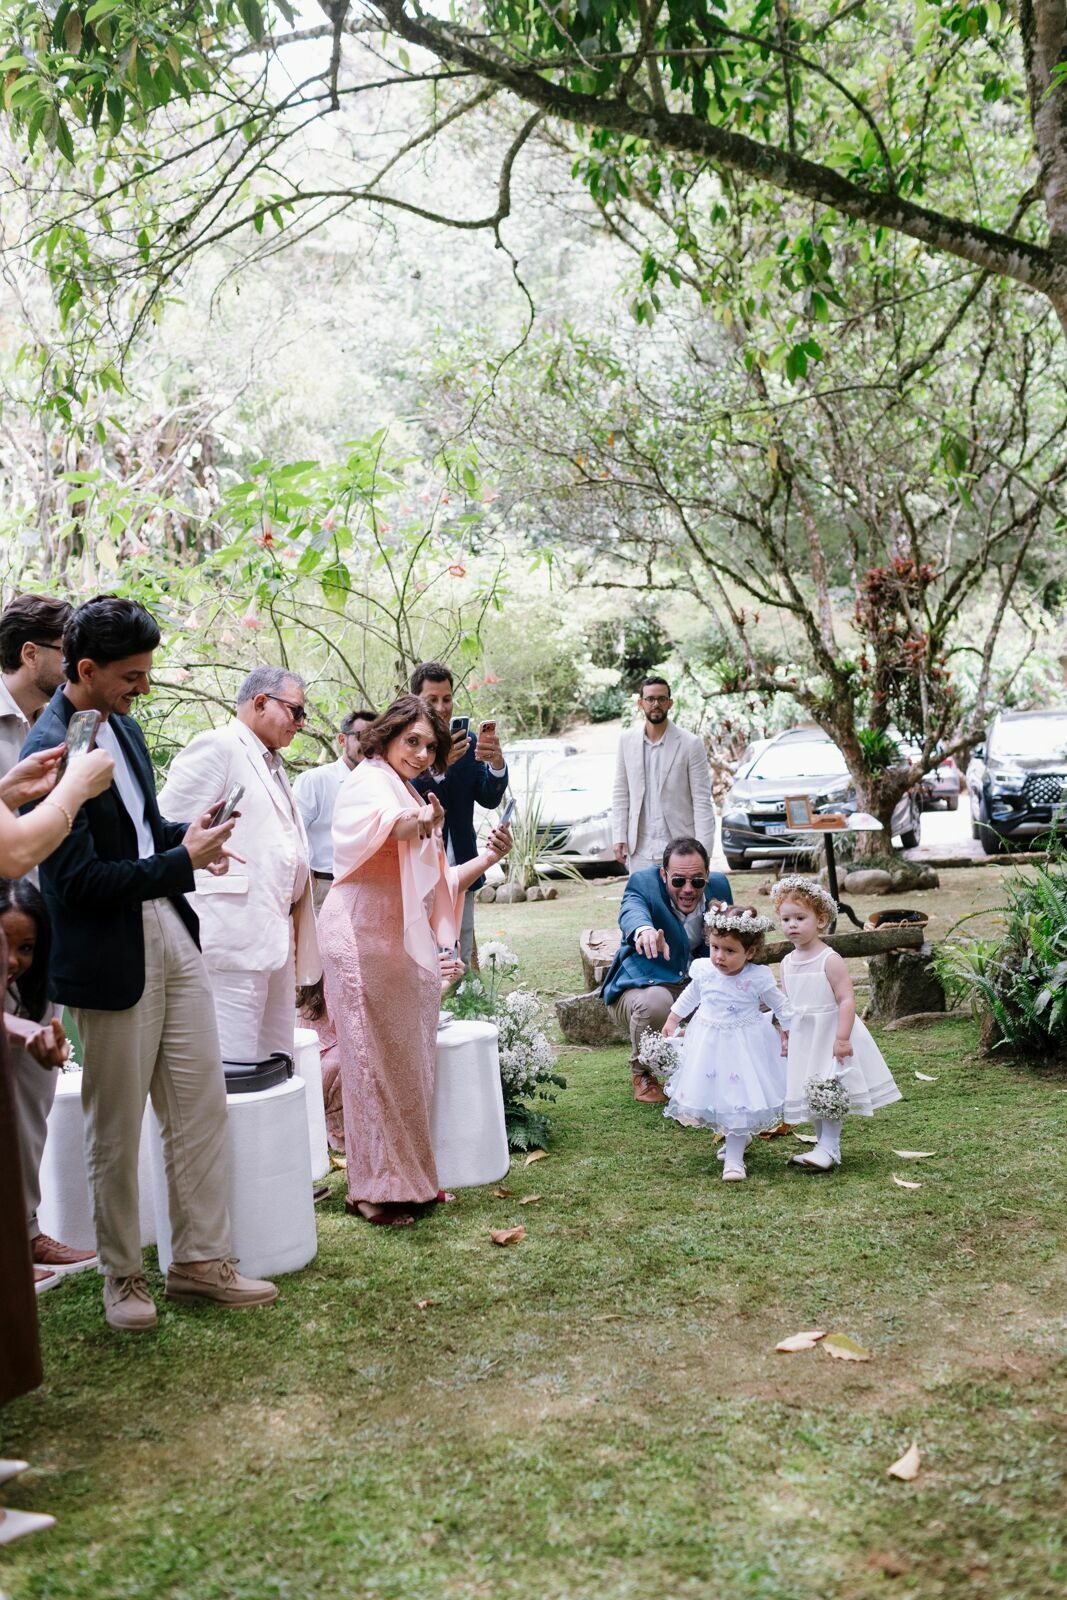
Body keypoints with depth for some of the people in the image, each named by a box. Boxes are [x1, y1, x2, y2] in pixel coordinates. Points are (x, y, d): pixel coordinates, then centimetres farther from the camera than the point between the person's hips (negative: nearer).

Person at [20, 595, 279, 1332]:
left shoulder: (123, 724, 7)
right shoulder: (49, 751, -19)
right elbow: (78, 879, -21)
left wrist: (187, 833, 0)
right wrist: (183, 862, -17)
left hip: (173, 938, 8)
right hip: (111, 958, -8)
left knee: (203, 1106, 12)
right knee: (117, 1131, 8)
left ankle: (201, 1258, 25)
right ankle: (123, 1274, 25)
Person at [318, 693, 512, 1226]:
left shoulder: (412, 797, 26)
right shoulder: (367, 782, -3)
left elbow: (437, 885, 25)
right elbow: (361, 829, -29)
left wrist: (486, 858, 13)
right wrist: (417, 821, -44)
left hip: (407, 944, 9)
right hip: (366, 939, -9)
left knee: (410, 1062, 9)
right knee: (378, 1062, -5)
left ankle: (408, 1177, 17)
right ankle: (375, 1190, 1)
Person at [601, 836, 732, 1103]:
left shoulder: (718, 885, -5)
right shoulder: (644, 883, -20)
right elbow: (631, 910, -46)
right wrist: (644, 929, -68)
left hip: (693, 982, 5)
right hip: (643, 985, -5)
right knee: (655, 1001, -38)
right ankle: (642, 1073, -6)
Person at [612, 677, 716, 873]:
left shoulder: (690, 744, -6)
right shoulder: (626, 740, 4)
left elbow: (702, 801, -6)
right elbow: (620, 793, 10)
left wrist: (703, 851, -11)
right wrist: (619, 837, 3)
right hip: (639, 851, 3)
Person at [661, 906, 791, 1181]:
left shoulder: (758, 977, -19)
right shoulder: (703, 970, -9)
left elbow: (781, 1006, -4)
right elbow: (690, 996, 12)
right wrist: (672, 1021, 18)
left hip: (744, 1045, -4)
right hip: (708, 1043, 4)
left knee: (738, 1099, -4)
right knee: (711, 1094, 12)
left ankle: (734, 1158, 7)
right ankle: (737, 1137, 36)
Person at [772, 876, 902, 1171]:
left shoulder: (830, 960, -16)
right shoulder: (787, 963, 5)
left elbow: (847, 999, -19)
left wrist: (842, 1038, -23)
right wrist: (785, 1037, 12)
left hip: (830, 1034, -7)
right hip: (802, 1038, 7)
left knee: (829, 1092, -8)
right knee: (810, 1094, 10)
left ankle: (829, 1149, -3)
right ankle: (825, 1146, 20)